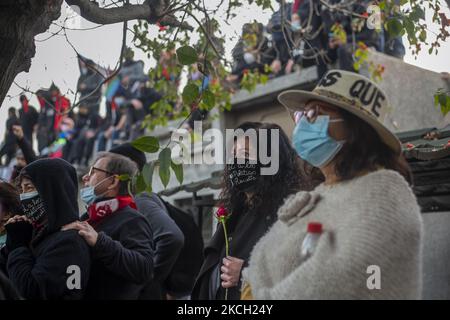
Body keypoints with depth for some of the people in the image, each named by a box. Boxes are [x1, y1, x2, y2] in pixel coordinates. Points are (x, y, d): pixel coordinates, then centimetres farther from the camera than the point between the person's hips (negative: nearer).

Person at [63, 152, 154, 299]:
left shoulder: (132, 220, -18)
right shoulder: (87, 217, 8)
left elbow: (144, 269, -31)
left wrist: (100, 243, -35)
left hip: (114, 295, -8)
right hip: (80, 294, 8)